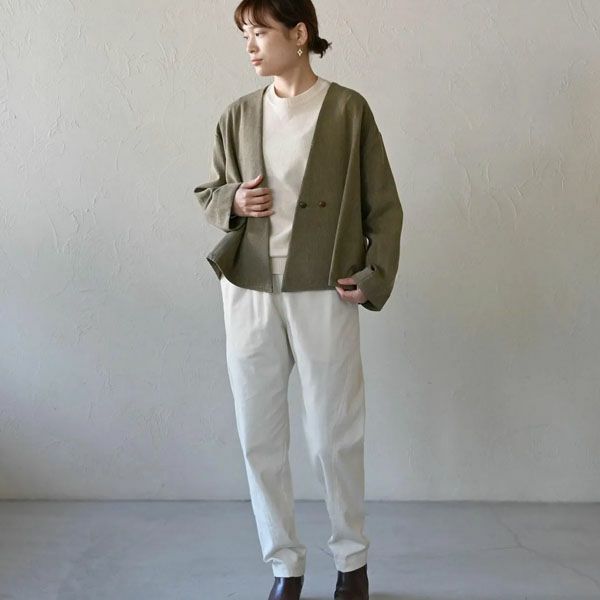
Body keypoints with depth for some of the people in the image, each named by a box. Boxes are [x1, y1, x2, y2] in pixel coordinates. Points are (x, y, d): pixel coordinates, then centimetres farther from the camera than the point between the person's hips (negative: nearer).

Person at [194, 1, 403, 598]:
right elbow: (208, 193, 16)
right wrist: (233, 201, -6)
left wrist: (375, 276, -10)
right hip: (248, 297, 4)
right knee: (260, 441, 8)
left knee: (334, 440, 4)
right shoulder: (238, 116, 7)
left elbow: (384, 207, 1)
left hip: (323, 298, -3)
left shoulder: (348, 110, -3)